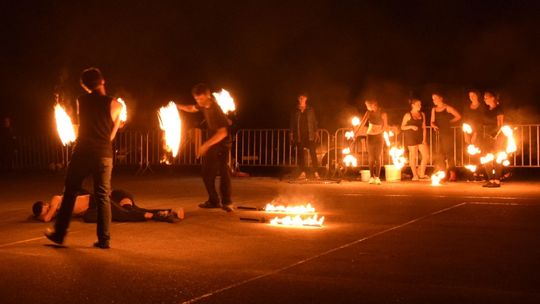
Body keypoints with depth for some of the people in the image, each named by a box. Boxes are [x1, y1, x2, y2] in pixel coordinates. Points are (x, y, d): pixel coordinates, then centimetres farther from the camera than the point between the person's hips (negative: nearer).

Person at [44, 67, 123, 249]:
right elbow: (111, 136, 3)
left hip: (82, 153, 0)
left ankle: (59, 233, 19)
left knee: (69, 193, 12)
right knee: (103, 197, 5)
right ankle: (104, 239, 3)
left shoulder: (81, 101, 2)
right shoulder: (115, 105, -2)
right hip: (104, 155, 0)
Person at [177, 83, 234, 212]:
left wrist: (206, 145, -33)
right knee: (207, 172, 7)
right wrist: (177, 106, 7)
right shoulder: (204, 105, -1)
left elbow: (223, 133, -32)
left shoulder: (215, 109, -26)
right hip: (212, 141, 8)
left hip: (222, 142, -8)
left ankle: (227, 202, -10)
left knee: (223, 170, -15)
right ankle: (213, 200, 15)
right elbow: (192, 109, 23)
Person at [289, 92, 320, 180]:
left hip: (310, 134, -1)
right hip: (299, 135, 1)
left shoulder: (310, 110, 8)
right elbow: (292, 123, 10)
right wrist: (291, 134, 3)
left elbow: (314, 121, 8)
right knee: (300, 153, 1)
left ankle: (316, 173, -7)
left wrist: (316, 132, 0)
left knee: (313, 153, -8)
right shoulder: (295, 111, 9)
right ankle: (302, 173, 7)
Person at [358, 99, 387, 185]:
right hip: (370, 136, 3)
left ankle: (377, 177, -8)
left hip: (379, 137, -3)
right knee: (371, 157, 1)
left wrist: (377, 132, -15)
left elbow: (385, 127, -6)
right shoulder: (369, 113, 0)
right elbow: (362, 123, -5)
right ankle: (371, 177, 2)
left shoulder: (383, 113, -9)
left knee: (378, 157, -6)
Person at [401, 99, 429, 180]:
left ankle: (421, 174, 11)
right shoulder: (408, 115, -3)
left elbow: (424, 127, 9)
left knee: (426, 155, -2)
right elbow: (402, 127, -2)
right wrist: (411, 126, -18)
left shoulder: (422, 114, 9)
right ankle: (415, 175, 9)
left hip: (420, 137, 5)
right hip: (411, 137, -5)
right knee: (413, 156, 0)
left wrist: (424, 138, 1)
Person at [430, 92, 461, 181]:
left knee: (449, 153, -7)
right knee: (440, 154, 5)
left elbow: (458, 116, -6)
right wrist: (434, 125, -8)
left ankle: (452, 175, -5)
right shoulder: (434, 110, 13)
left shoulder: (448, 108, -5)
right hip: (439, 133, 6)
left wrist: (449, 122, -1)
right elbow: (432, 122, 13)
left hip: (448, 133, -6)